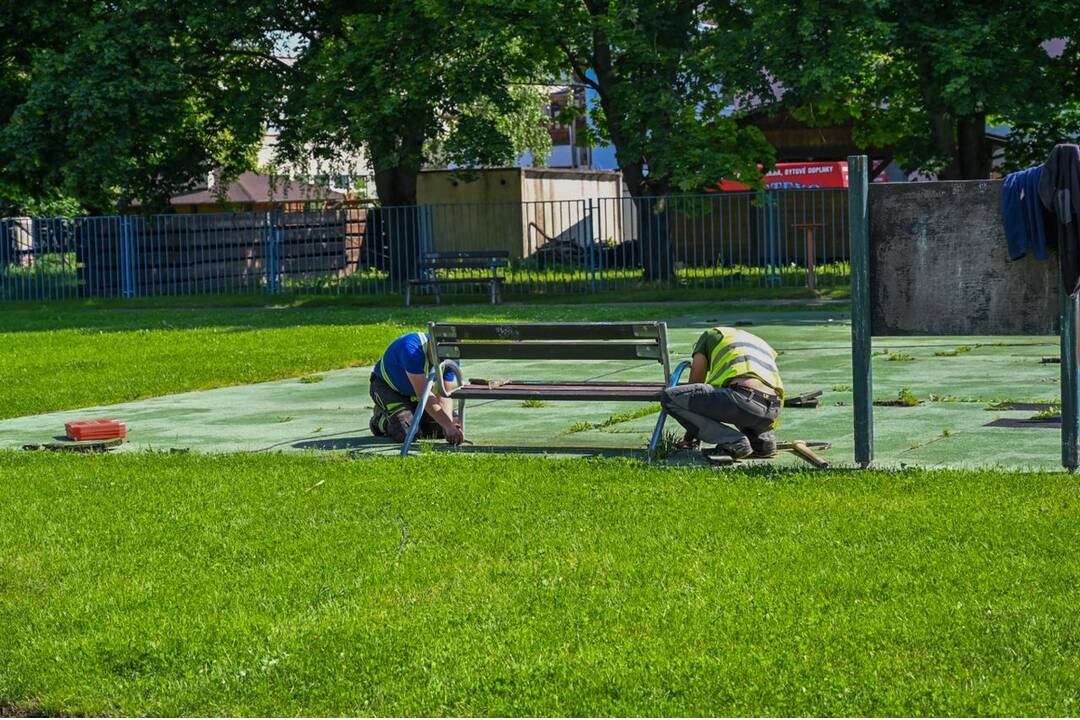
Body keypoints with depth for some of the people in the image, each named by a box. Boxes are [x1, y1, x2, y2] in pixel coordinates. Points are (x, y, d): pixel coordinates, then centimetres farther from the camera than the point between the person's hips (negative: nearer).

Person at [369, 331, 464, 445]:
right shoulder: (412, 348, -39)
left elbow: (444, 396, -19)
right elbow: (423, 394, -43)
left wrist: (450, 424, -39)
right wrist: (448, 425, -47)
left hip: (414, 392, 6)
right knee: (405, 432, -27)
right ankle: (381, 418, 6)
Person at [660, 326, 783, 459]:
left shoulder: (710, 335, 25)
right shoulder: (762, 344, 39)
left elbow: (695, 385, 25)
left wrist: (690, 434, 33)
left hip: (743, 400, -8)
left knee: (669, 398, 2)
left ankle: (733, 441, -4)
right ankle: (764, 439, 12)